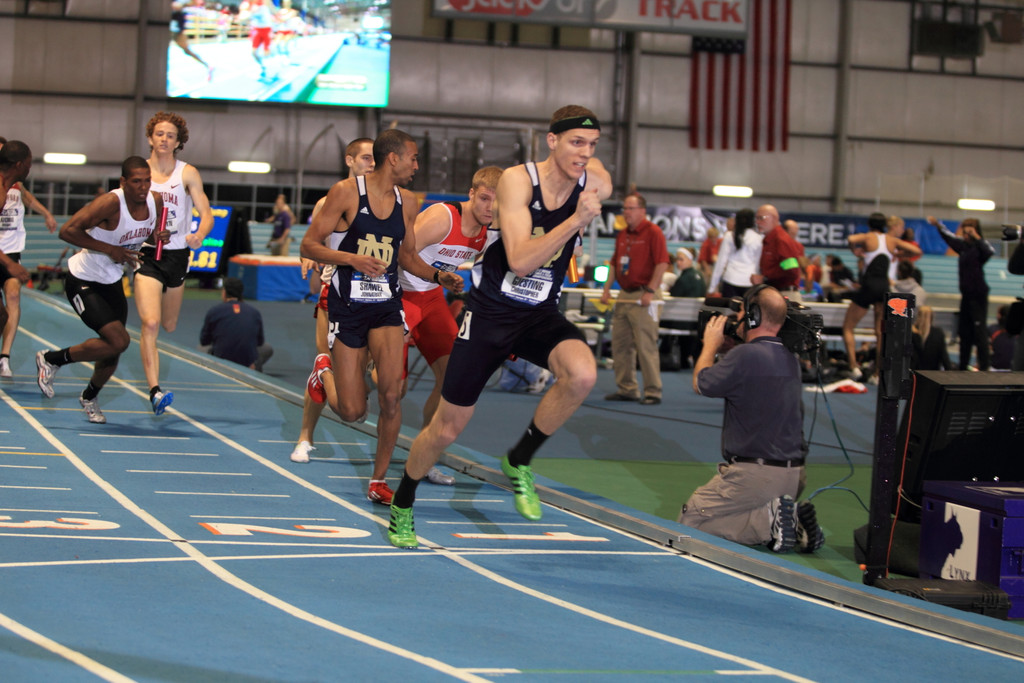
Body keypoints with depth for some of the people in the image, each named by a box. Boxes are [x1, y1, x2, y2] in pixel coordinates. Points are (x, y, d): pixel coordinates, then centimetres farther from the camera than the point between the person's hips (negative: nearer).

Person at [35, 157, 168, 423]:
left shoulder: (156, 201, -7)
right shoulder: (111, 203, -28)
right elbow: (67, 231, -29)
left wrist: (159, 236, -11)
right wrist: (111, 250, -28)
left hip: (112, 282, 7)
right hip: (82, 282, -7)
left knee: (113, 350, 11)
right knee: (119, 341, -19)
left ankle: (89, 398, 41)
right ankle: (51, 359, 1)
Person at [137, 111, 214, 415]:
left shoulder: (188, 174, -3)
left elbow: (206, 213, -8)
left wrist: (199, 235, -29)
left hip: (177, 255, 2)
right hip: (146, 254, -2)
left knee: (169, 326, 14)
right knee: (150, 323, -18)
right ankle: (155, 391, -22)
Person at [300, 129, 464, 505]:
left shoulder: (407, 203, 7)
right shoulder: (347, 192, -8)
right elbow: (309, 245, -9)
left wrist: (437, 276, 2)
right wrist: (351, 258, -23)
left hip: (386, 304, 3)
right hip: (348, 304, -3)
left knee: (391, 395, -15)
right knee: (352, 411, 0)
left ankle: (379, 480, 3)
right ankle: (324, 371, 35)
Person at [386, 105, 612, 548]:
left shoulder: (597, 183, -9)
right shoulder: (517, 180, -21)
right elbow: (520, 261, -31)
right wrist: (577, 219, -35)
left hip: (541, 315, 3)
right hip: (490, 312, -3)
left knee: (582, 374, -30)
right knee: (448, 427, 4)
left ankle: (519, 462, -7)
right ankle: (401, 507, 31)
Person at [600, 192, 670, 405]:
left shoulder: (653, 232, -8)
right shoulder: (622, 235, 15)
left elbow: (662, 263, -14)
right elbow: (615, 263, 21)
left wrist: (650, 291, -19)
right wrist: (607, 289, 11)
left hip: (644, 296, -8)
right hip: (624, 295, 8)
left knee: (646, 346, -7)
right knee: (620, 344, 9)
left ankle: (652, 392, -2)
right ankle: (626, 389, 17)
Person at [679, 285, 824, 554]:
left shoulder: (746, 355, -17)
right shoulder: (790, 359, 10)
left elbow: (701, 383, -1)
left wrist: (711, 344, 14)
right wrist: (725, 345, 22)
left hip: (755, 476, -9)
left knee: (689, 521, -1)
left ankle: (768, 522, -14)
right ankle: (793, 519, 5)